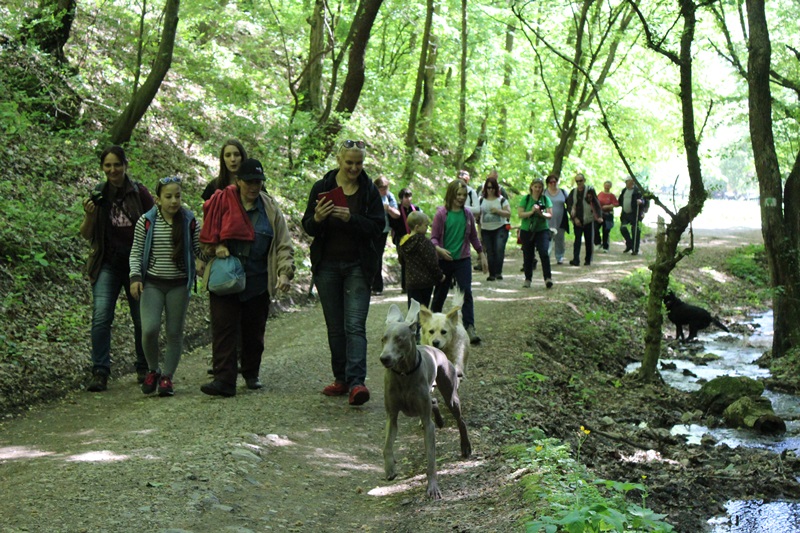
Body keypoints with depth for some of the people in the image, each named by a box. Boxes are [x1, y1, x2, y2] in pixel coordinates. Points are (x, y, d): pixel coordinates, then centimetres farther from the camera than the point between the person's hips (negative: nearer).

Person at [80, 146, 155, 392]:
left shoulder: (139, 193, -3)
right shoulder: (98, 195, 3)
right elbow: (86, 235, 5)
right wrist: (90, 215, -15)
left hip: (137, 263, -1)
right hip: (107, 265, 1)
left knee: (142, 318, 6)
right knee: (101, 316, -12)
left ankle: (144, 369, 24)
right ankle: (100, 372, -8)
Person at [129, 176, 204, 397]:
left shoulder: (190, 222, 0)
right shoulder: (146, 221, -2)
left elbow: (199, 249, 9)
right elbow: (136, 252, 4)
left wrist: (201, 261, -12)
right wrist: (135, 277, -8)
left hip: (179, 285, 1)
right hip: (152, 283, -1)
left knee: (174, 333, 3)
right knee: (149, 329, -13)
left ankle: (167, 376, 16)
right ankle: (153, 370, 11)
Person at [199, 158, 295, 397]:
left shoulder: (270, 208, 5)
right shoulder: (222, 201, -1)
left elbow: (283, 244, 3)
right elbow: (207, 235, 8)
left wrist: (284, 272, -10)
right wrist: (216, 247, -12)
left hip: (258, 281, 2)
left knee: (254, 330, 11)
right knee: (224, 329, -7)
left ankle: (251, 374, 28)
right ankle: (224, 379, -7)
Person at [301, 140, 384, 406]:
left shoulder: (369, 190, 2)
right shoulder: (322, 187, 3)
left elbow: (378, 226, -5)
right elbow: (307, 226, 3)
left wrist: (351, 219, -21)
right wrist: (317, 219, -20)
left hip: (357, 266, -2)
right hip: (327, 265, 2)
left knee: (355, 325, -12)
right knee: (335, 327, 7)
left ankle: (356, 382, -18)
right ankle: (341, 379, 16)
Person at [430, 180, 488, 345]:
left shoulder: (467, 214, 4)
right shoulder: (441, 214, -7)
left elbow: (473, 236, 16)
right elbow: (433, 237, -7)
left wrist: (482, 255, 17)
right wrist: (439, 249, -27)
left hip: (463, 260, 2)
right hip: (444, 260, -2)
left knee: (466, 292, -10)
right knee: (440, 294, 10)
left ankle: (469, 328, -13)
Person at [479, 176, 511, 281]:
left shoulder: (501, 200, 3)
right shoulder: (482, 200, 9)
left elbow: (508, 213, -2)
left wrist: (498, 211, -15)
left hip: (500, 229, -3)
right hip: (486, 230, 3)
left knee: (499, 249, -20)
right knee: (490, 252, 4)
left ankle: (498, 272, -18)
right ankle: (492, 274, 12)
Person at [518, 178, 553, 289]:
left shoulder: (545, 199, 3)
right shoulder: (525, 199, 0)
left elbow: (550, 215, -2)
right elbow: (520, 214, -6)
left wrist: (541, 213, -21)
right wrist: (532, 212, -21)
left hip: (542, 230, 0)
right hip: (527, 230, 1)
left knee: (544, 253, -16)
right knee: (528, 256, 7)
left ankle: (547, 278, -13)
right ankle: (527, 279, 21)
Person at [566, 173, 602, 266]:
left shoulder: (590, 190, 0)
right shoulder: (573, 192, 7)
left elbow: (596, 204, -1)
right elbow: (569, 206, 6)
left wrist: (598, 216, -12)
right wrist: (574, 218, -5)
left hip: (588, 220, -1)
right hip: (577, 220, 1)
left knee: (589, 240, 4)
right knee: (577, 240, -6)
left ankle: (588, 260, 15)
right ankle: (576, 260, -10)